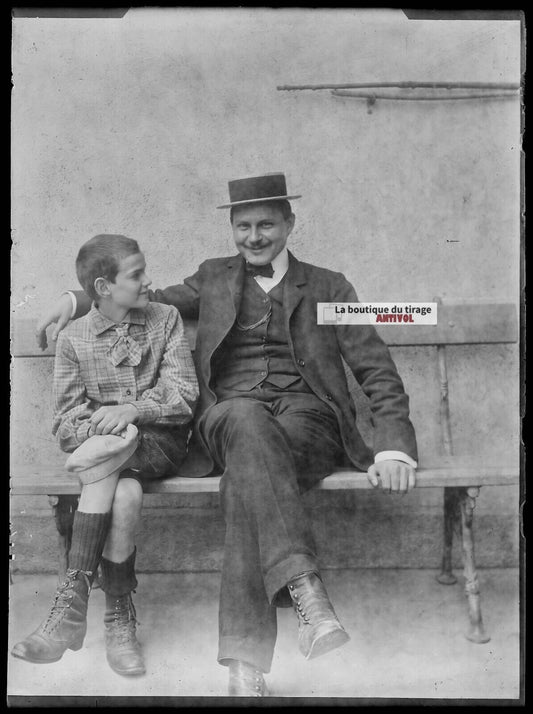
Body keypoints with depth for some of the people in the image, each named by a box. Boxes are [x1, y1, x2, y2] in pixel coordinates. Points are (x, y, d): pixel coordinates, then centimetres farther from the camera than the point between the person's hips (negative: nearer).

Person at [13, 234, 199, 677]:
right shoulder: (73, 339, 6)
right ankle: (119, 618, -25)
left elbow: (184, 394, -3)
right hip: (98, 439, 1)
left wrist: (133, 411, -19)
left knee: (101, 473, -33)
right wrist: (96, 426, -19)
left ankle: (72, 602, -26)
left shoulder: (166, 319, 7)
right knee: (125, 494, -34)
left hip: (161, 440, 0)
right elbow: (65, 420, 3)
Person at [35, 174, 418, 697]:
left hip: (306, 422, 0)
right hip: (228, 417, 1)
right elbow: (152, 300, 36)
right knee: (247, 419, -38)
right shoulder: (214, 278, 22)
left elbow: (377, 371, 9)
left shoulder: (327, 287, 15)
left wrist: (394, 448, -7)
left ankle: (245, 660, -40)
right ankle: (304, 587, -50)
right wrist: (77, 300, 20)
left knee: (246, 476, -36)